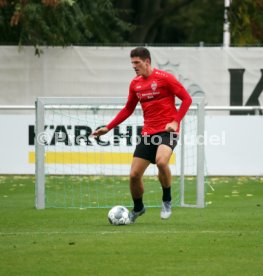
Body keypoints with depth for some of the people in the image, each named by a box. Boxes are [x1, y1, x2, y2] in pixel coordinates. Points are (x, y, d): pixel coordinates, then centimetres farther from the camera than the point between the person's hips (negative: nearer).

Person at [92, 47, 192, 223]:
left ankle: (167, 201, -11)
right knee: (134, 174, 1)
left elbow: (187, 99, -7)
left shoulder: (164, 78, -8)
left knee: (161, 161, -34)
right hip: (148, 133, 6)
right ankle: (138, 208, 27)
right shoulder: (135, 84, 10)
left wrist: (175, 122, -17)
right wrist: (108, 128, 17)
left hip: (167, 131, -6)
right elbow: (128, 109, 22)